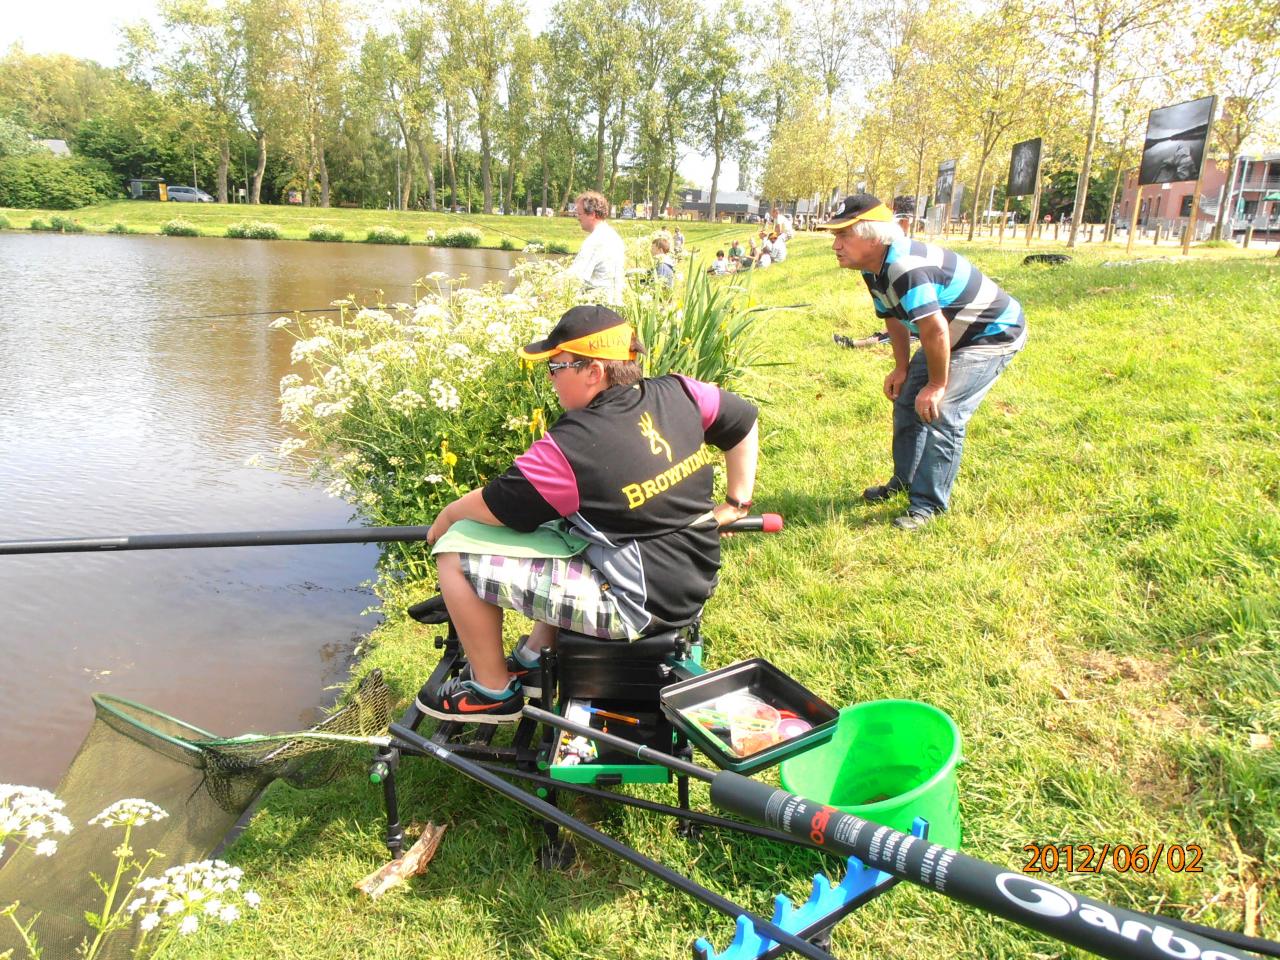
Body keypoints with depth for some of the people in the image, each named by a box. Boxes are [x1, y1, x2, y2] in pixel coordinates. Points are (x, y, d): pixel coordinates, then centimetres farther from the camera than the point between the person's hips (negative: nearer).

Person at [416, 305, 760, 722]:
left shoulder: (570, 447, -21)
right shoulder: (679, 394, -3)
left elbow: (491, 506, -10)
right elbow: (745, 422, 13)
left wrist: (448, 515, 11)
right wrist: (736, 505, 19)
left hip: (636, 609, -8)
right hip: (694, 586, 9)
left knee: (457, 560, -4)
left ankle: (493, 692, 15)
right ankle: (533, 657, 34)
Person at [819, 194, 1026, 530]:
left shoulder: (905, 268, -36)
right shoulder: (874, 270, -4)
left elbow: (935, 331, -36)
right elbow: (895, 319, 11)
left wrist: (937, 384, -25)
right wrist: (901, 368, 10)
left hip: (994, 336, -10)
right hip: (954, 337, 10)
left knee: (940, 412, -19)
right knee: (907, 400, 12)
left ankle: (928, 503, -7)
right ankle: (904, 481, 29)